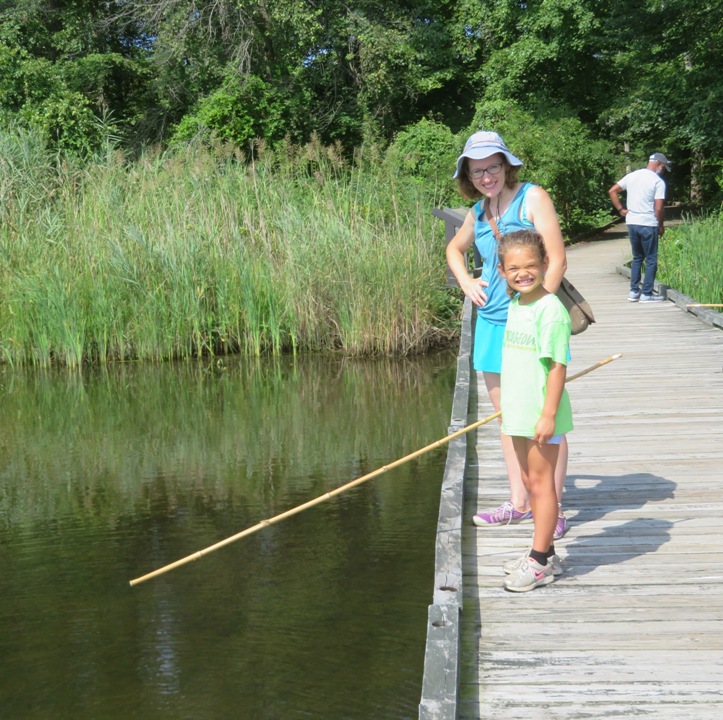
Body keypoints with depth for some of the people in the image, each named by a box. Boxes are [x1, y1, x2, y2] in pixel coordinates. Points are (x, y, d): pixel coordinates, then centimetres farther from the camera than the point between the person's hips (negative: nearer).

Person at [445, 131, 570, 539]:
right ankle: (519, 504, 22)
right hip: (491, 323, 7)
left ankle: (553, 510, 5)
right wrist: (467, 282, 13)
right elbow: (455, 249, 32)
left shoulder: (532, 198, -8)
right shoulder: (479, 211, 12)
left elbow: (557, 260, -13)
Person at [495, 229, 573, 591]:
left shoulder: (550, 309, -17)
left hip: (542, 415, -9)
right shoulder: (515, 306, 9)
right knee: (530, 481, 15)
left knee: (541, 482, -1)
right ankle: (544, 552, 27)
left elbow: (558, 365, -19)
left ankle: (540, 562, 7)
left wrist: (548, 414, -21)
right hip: (519, 412, 9)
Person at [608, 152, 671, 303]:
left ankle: (634, 291, 16)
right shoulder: (658, 181, -10)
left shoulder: (631, 176, 8)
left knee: (637, 258, 17)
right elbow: (659, 208, -15)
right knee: (651, 260, 4)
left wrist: (621, 209, 10)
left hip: (631, 223, 6)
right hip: (648, 224, -6)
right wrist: (661, 225, 0)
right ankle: (646, 294, 5)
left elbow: (612, 191, 8)